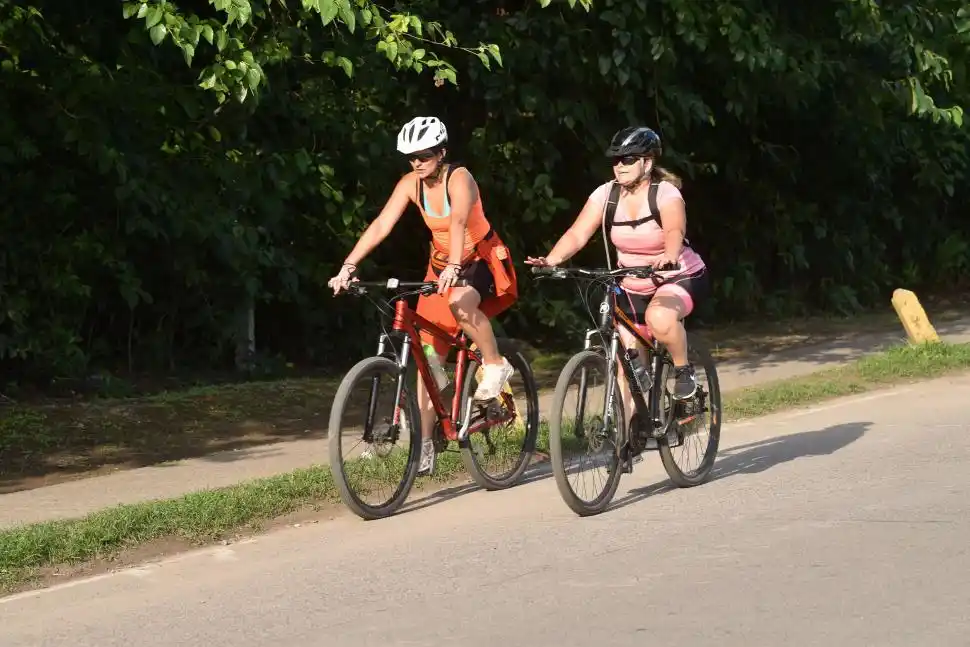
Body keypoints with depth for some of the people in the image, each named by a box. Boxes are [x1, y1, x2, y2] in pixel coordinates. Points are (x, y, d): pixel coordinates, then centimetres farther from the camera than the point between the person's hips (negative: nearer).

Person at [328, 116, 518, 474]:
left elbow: (458, 221, -41)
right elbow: (381, 225, -16)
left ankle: (495, 364, -13)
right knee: (427, 354, -3)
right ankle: (424, 443, 1)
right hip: (441, 266, 5)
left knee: (460, 302, -39)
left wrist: (454, 267, -57)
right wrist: (348, 266, -28)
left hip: (482, 260, -5)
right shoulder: (411, 184, -8)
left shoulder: (458, 178, -23)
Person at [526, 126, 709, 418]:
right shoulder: (606, 194, -8)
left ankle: (684, 370, -12)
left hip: (679, 277, -5)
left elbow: (674, 231, -38)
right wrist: (551, 260, -36)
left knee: (660, 318, -38)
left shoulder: (666, 194, -19)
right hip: (632, 287, 5)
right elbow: (577, 234, -18)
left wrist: (668, 257, -61)